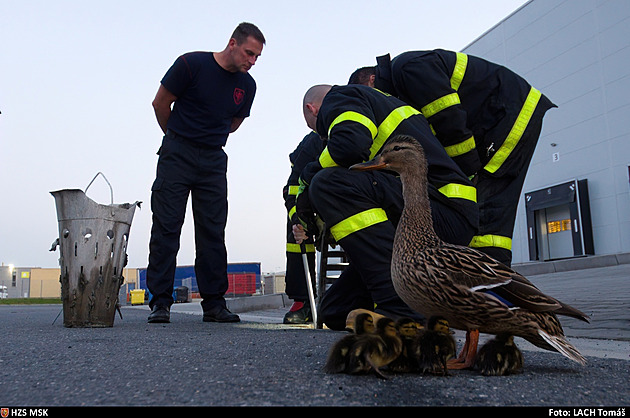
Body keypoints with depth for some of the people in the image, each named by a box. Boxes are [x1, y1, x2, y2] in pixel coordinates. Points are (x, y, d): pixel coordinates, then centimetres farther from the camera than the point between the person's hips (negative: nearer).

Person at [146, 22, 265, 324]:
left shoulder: (247, 86, 5)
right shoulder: (191, 64, -8)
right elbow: (160, 103, 2)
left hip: (213, 160, 4)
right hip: (177, 155, -4)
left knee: (213, 232, 1)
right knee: (166, 227, -5)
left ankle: (214, 303, 6)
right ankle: (160, 301, 1)